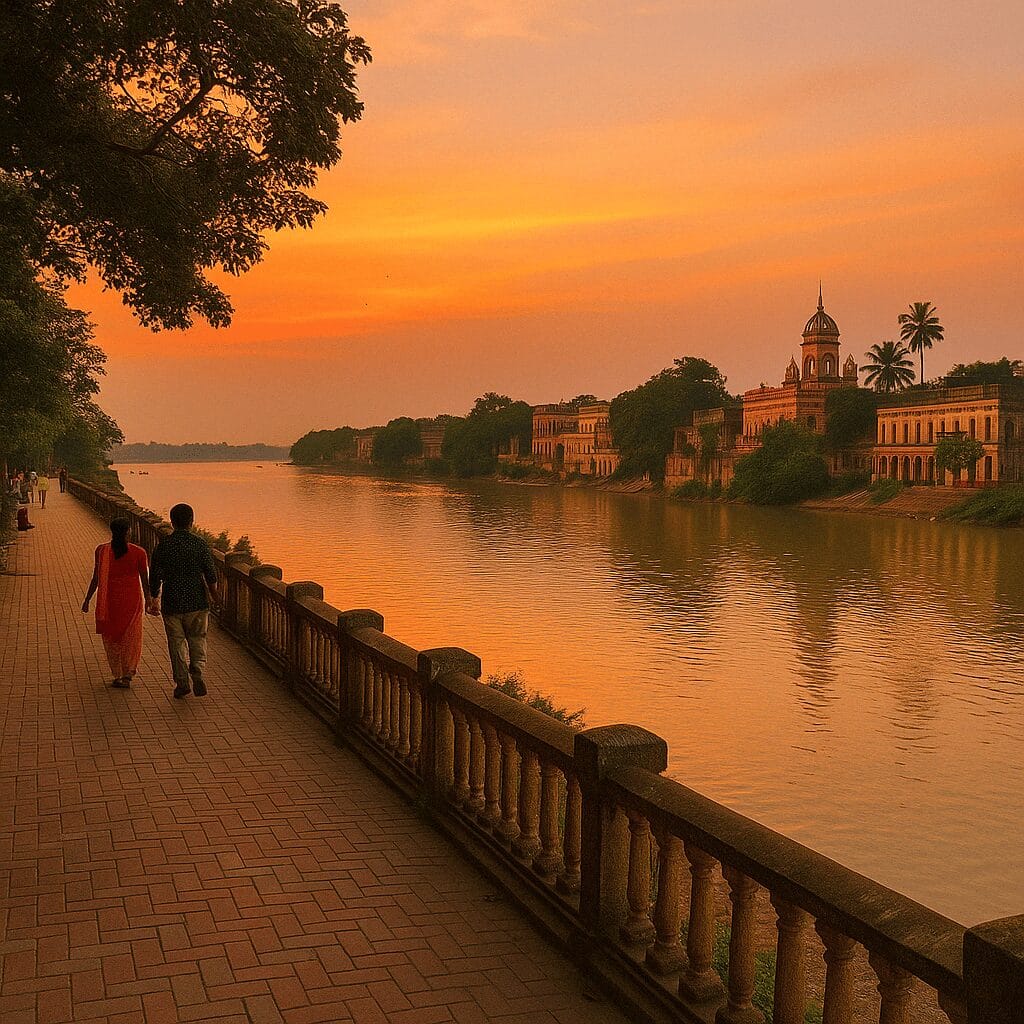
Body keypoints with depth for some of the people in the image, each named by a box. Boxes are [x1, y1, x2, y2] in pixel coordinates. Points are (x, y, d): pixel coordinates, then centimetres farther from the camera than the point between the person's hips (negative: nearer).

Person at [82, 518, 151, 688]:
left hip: (109, 599, 1)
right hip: (132, 598, 0)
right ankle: (128, 673, 7)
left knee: (112, 637, 13)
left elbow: (96, 577, -3)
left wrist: (87, 599, 7)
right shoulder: (138, 552, -5)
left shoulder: (102, 550, -4)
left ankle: (118, 675, 15)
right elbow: (145, 580, -1)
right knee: (131, 638, 14)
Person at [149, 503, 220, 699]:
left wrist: (154, 598, 12)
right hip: (197, 601, 0)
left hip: (172, 602, 0)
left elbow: (155, 575, -2)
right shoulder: (200, 544, -6)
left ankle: (182, 682, 9)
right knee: (197, 638, 14)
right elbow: (210, 573, -4)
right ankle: (197, 672, -6)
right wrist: (213, 594, 12)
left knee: (176, 641, 9)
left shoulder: (164, 545, -5)